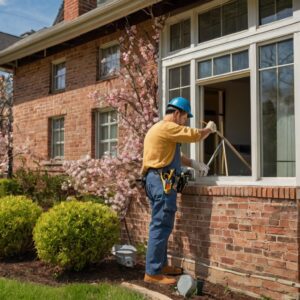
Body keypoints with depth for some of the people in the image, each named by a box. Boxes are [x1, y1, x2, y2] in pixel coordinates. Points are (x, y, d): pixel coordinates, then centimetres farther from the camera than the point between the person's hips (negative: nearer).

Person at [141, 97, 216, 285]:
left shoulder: (160, 129, 24)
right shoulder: (167, 127, -10)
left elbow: (174, 155, 25)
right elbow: (195, 135, -8)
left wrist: (192, 163, 14)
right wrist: (209, 129, 11)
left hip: (159, 180, 11)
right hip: (162, 181, -11)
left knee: (161, 226, 14)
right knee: (161, 226, -10)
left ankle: (161, 265, 22)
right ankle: (153, 273, -7)